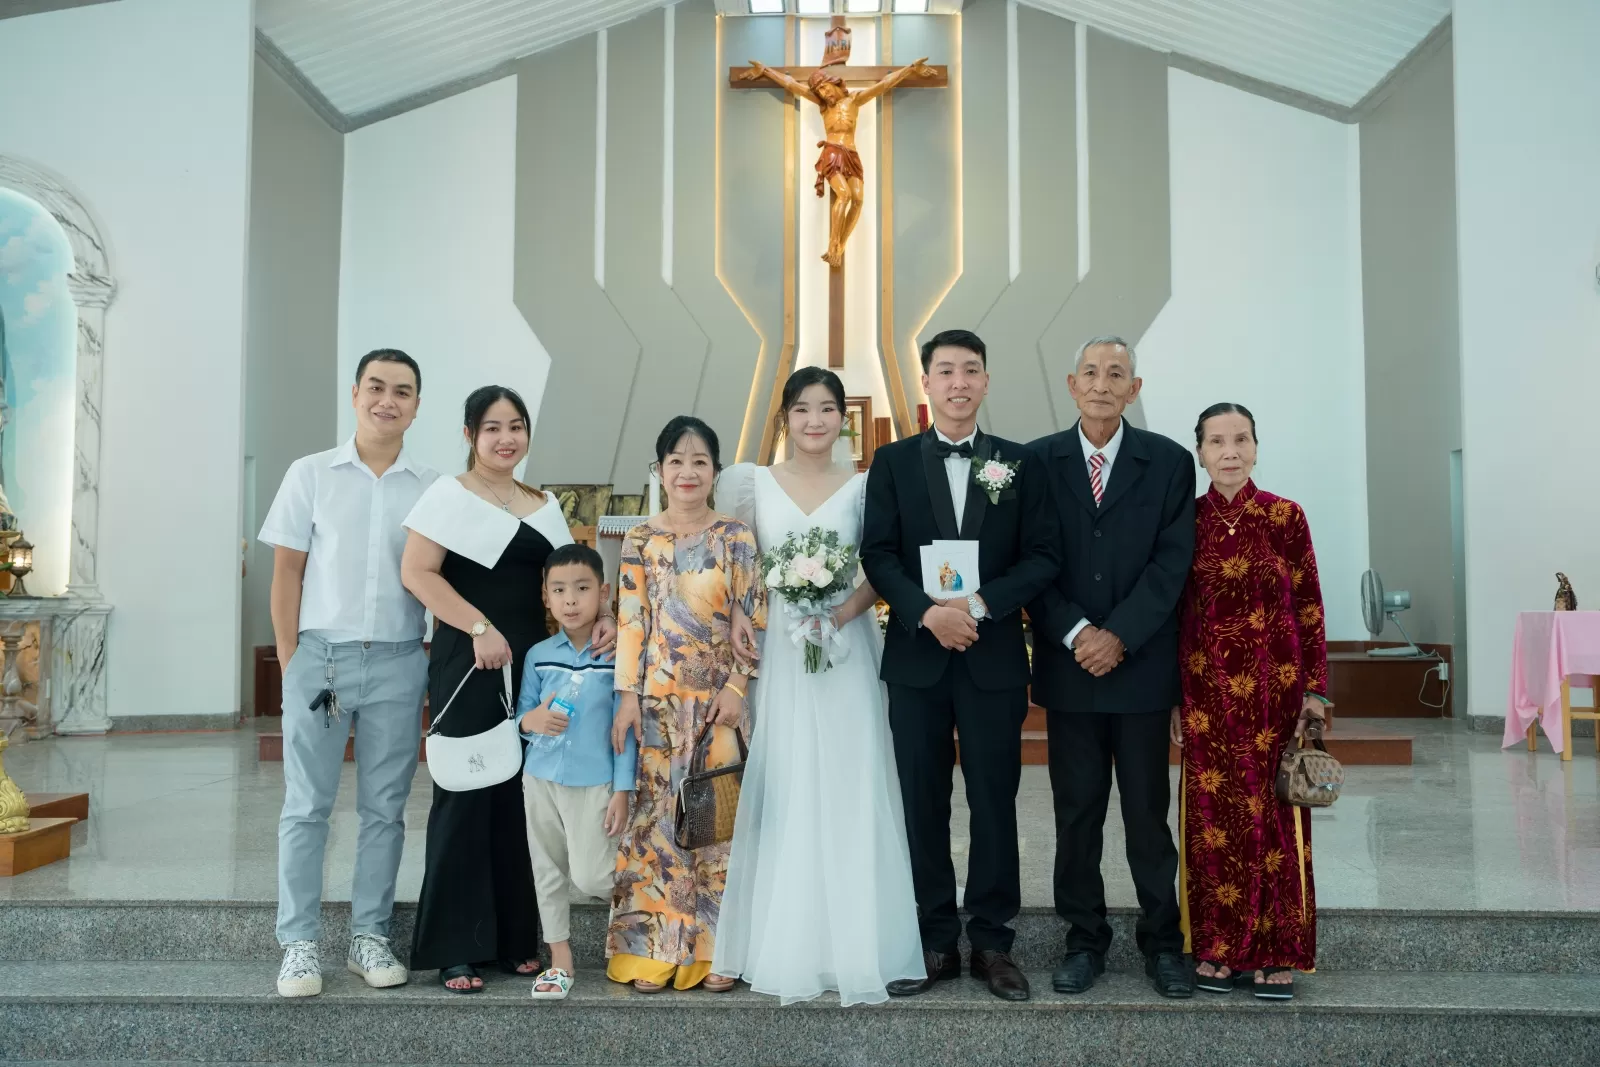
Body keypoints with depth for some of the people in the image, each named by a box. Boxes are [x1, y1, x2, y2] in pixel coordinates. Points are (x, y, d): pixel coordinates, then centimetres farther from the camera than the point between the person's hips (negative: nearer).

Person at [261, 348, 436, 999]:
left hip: (399, 662, 1)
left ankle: (369, 936, 18)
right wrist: (290, 659, -3)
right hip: (320, 655, -1)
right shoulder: (311, 475, 4)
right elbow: (287, 571, 3)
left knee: (384, 808, 7)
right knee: (306, 806, 3)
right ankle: (299, 945, 12)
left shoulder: (432, 489, 6)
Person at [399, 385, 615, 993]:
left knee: (523, 797, 8)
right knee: (465, 798, -1)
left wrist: (601, 620, -2)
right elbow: (417, 572, -11)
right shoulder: (450, 496, -1)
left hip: (530, 664, 5)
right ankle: (456, 951, 9)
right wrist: (480, 629, -18)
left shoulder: (544, 507, 16)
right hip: (468, 664, -5)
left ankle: (515, 939, 20)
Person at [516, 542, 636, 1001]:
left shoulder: (616, 657, -8)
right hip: (541, 778, 4)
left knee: (589, 877, -6)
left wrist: (622, 790, -7)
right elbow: (520, 714, 9)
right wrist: (532, 719, -16)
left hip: (594, 783, -4)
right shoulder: (538, 655, 1)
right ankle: (560, 960, 25)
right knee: (548, 871, 10)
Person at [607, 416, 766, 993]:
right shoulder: (640, 540, 6)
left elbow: (753, 619, 0)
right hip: (657, 702, 1)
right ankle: (651, 951, 12)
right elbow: (629, 623, 2)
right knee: (655, 816, 3)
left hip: (718, 700, -1)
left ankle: (714, 951, 13)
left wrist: (737, 687, -7)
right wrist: (627, 696, -4)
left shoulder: (735, 538, 2)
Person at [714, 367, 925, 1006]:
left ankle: (854, 947, 12)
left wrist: (840, 614, -14)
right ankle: (786, 949, 14)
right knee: (783, 796, 3)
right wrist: (736, 619, -9)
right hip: (776, 653, 1)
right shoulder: (755, 484, 7)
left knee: (850, 795, 1)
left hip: (847, 653, 0)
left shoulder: (863, 488, 5)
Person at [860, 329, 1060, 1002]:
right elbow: (877, 554, -3)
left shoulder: (1020, 464, 5)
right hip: (916, 658, 1)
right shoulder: (893, 462, 5)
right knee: (923, 805, 7)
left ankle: (992, 942, 20)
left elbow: (1043, 557, -2)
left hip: (994, 659, 0)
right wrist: (928, 612, -18)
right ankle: (936, 943, 20)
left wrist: (979, 603, -16)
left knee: (995, 803, 7)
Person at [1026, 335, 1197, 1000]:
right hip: (1067, 666, 1)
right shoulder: (1037, 461, 4)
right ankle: (1084, 940, 21)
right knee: (1076, 813, 8)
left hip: (1142, 666, 0)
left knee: (1149, 813, 8)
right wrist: (1076, 634, -12)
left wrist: (1120, 636, -13)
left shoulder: (1169, 462, 3)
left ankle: (1163, 941, 22)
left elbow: (1172, 562, -4)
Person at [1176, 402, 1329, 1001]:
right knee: (1212, 818, 6)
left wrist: (1315, 689, -4)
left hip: (1274, 687, -1)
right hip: (1207, 690, 1)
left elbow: (1309, 608, 1)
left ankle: (1277, 954, 16)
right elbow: (1174, 612, 6)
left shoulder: (1285, 516, -1)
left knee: (1275, 817, 4)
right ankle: (1220, 949, 19)